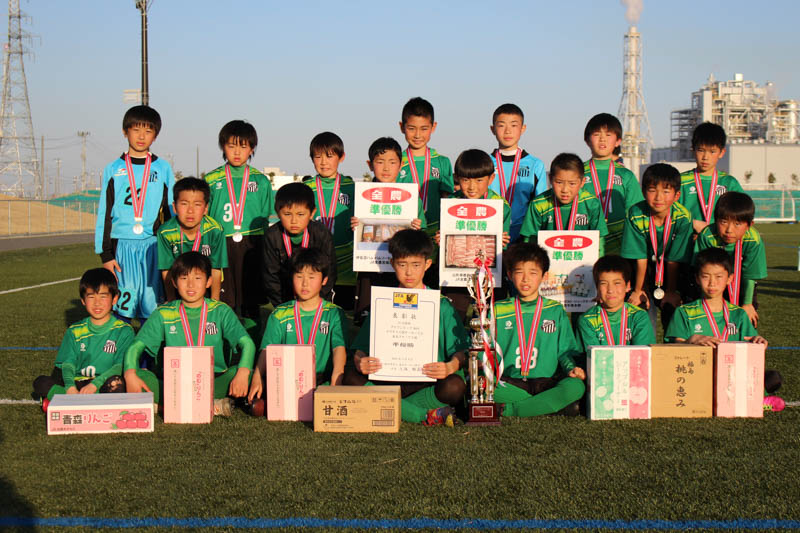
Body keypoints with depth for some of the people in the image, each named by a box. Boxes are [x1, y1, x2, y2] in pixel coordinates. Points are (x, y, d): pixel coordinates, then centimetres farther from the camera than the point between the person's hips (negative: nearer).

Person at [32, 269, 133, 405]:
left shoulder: (124, 331, 1)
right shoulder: (75, 332, 12)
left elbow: (121, 366, -9)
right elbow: (67, 364, 2)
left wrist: (95, 384, -24)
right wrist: (70, 387, -21)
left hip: (105, 385, -3)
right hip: (79, 384, 3)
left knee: (116, 384, -37)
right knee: (40, 382, -20)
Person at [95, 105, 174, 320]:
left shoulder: (163, 169, 8)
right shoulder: (113, 170, 8)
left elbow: (172, 212, 11)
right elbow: (104, 214, 9)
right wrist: (105, 254, 2)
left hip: (154, 247, 0)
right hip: (122, 247, 0)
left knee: (153, 305, 0)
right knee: (123, 304, -1)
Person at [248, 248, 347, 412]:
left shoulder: (334, 314, 8)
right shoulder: (279, 315, 13)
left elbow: (339, 348, -5)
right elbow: (267, 349, 4)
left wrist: (336, 379, -24)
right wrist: (257, 378, -15)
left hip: (323, 382, 0)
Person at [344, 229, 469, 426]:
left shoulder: (441, 305, 11)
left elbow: (461, 350, 1)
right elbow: (360, 349, 9)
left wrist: (451, 366, -23)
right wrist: (360, 362, -17)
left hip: (428, 382, -1)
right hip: (388, 382, 2)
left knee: (454, 386, -33)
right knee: (352, 378, -26)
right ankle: (426, 415, -21)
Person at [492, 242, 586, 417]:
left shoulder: (556, 311, 15)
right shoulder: (498, 311, 14)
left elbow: (565, 350, 14)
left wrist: (571, 368, -7)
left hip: (547, 382, 1)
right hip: (509, 385, -1)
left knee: (576, 386, -32)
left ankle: (507, 410, -27)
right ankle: (551, 405, -26)